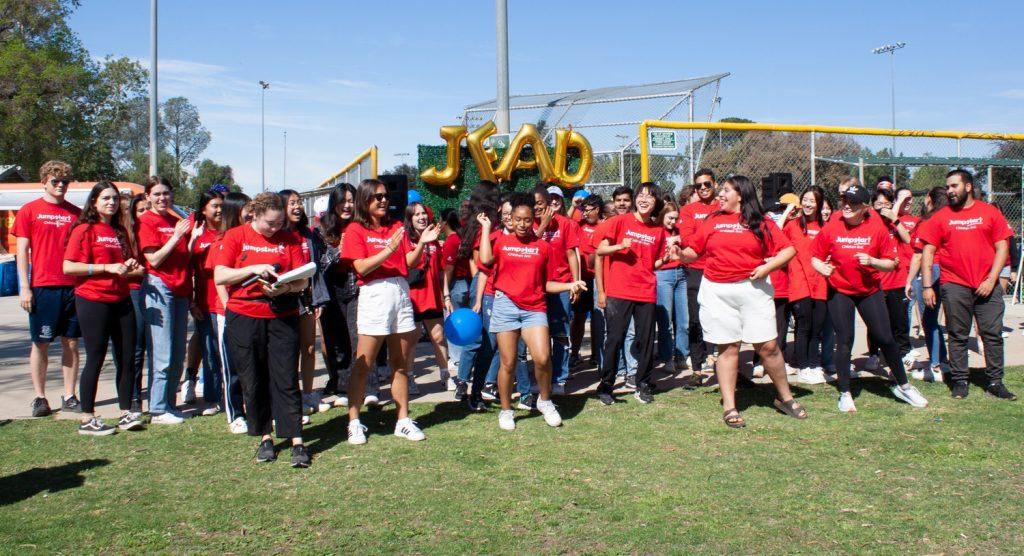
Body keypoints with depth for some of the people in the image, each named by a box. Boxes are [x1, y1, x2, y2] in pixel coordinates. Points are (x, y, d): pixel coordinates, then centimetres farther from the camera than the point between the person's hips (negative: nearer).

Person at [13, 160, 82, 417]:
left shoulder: (76, 213, 10)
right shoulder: (29, 210, 3)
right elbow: (22, 252, 0)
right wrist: (24, 288, -7)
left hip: (73, 286, 3)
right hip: (42, 287, -2)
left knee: (71, 342, 6)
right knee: (40, 344, 4)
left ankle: (69, 397, 14)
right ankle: (39, 398, 14)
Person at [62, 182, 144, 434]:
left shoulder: (120, 231, 15)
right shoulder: (84, 229, -5)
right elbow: (68, 267, -13)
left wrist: (130, 267, 5)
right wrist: (107, 267, -18)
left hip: (121, 301, 6)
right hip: (93, 302, -6)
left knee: (127, 358, 6)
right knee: (95, 359, -2)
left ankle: (126, 413, 15)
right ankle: (86, 419, 8)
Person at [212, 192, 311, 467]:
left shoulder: (290, 239, 5)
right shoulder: (235, 236, 3)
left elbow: (303, 280, 1)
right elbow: (220, 276, -5)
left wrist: (285, 288, -20)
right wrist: (254, 269, -17)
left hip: (283, 318, 0)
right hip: (244, 318, 0)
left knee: (286, 379, -3)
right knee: (253, 382, 7)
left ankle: (297, 441, 0)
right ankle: (265, 437, 21)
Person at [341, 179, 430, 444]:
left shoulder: (396, 226, 15)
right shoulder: (356, 229, 1)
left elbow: (408, 263, 8)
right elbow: (362, 267, -11)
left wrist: (421, 244, -7)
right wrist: (390, 248, -19)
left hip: (401, 293, 5)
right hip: (374, 295, -5)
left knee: (401, 365, 9)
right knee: (363, 365, -2)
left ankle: (403, 421, 17)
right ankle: (354, 423, 7)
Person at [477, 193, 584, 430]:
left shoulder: (544, 247, 8)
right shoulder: (501, 241, 6)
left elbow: (547, 284, 11)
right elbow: (486, 260, -14)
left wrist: (570, 285, -5)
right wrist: (486, 227, -4)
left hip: (534, 308, 1)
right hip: (506, 305, 0)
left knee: (543, 358, -15)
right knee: (508, 363, 4)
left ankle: (545, 401, 12)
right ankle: (506, 410, 23)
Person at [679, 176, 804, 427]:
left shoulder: (761, 222, 5)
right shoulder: (712, 220, 10)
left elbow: (788, 249, 1)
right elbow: (693, 252, 9)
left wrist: (768, 267, -12)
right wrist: (678, 253, -10)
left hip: (752, 288, -1)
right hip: (717, 291, 1)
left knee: (768, 345, 1)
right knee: (727, 347, 4)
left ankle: (785, 397, 22)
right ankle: (729, 407, 10)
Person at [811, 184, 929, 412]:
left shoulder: (877, 228, -7)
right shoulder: (830, 228, -6)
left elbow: (891, 263, -4)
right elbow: (815, 257, 1)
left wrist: (872, 261, -22)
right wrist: (822, 267, -20)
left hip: (870, 291, 0)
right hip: (839, 292, 0)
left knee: (885, 338, 3)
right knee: (844, 341, 0)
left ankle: (903, 386, 23)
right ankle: (845, 394, 12)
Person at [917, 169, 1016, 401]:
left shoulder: (990, 212, 5)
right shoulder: (941, 217, 5)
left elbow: (1002, 248, 3)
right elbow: (927, 252, 3)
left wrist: (991, 279, -7)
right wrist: (927, 286, -3)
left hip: (987, 285, 0)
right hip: (954, 285, 0)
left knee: (993, 333, 2)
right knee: (957, 336, 5)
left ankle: (995, 381, 13)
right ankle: (959, 381, 14)